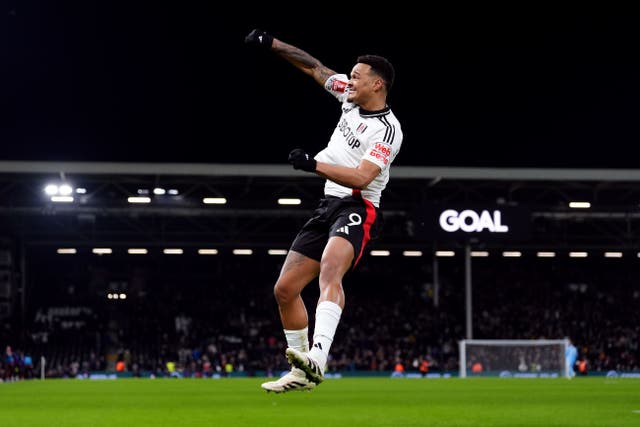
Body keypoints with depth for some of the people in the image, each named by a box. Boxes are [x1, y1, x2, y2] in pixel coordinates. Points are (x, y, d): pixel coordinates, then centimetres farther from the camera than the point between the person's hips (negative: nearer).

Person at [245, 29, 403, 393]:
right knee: (285, 289, 7)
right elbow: (315, 67, 20)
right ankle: (301, 375, 19)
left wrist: (314, 165, -29)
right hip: (328, 206, 9)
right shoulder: (350, 97, 9)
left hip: (357, 209, -9)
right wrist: (272, 44, 16)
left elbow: (361, 177, -25)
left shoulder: (387, 130, -14)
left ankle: (317, 358, -54)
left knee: (329, 271, -36)